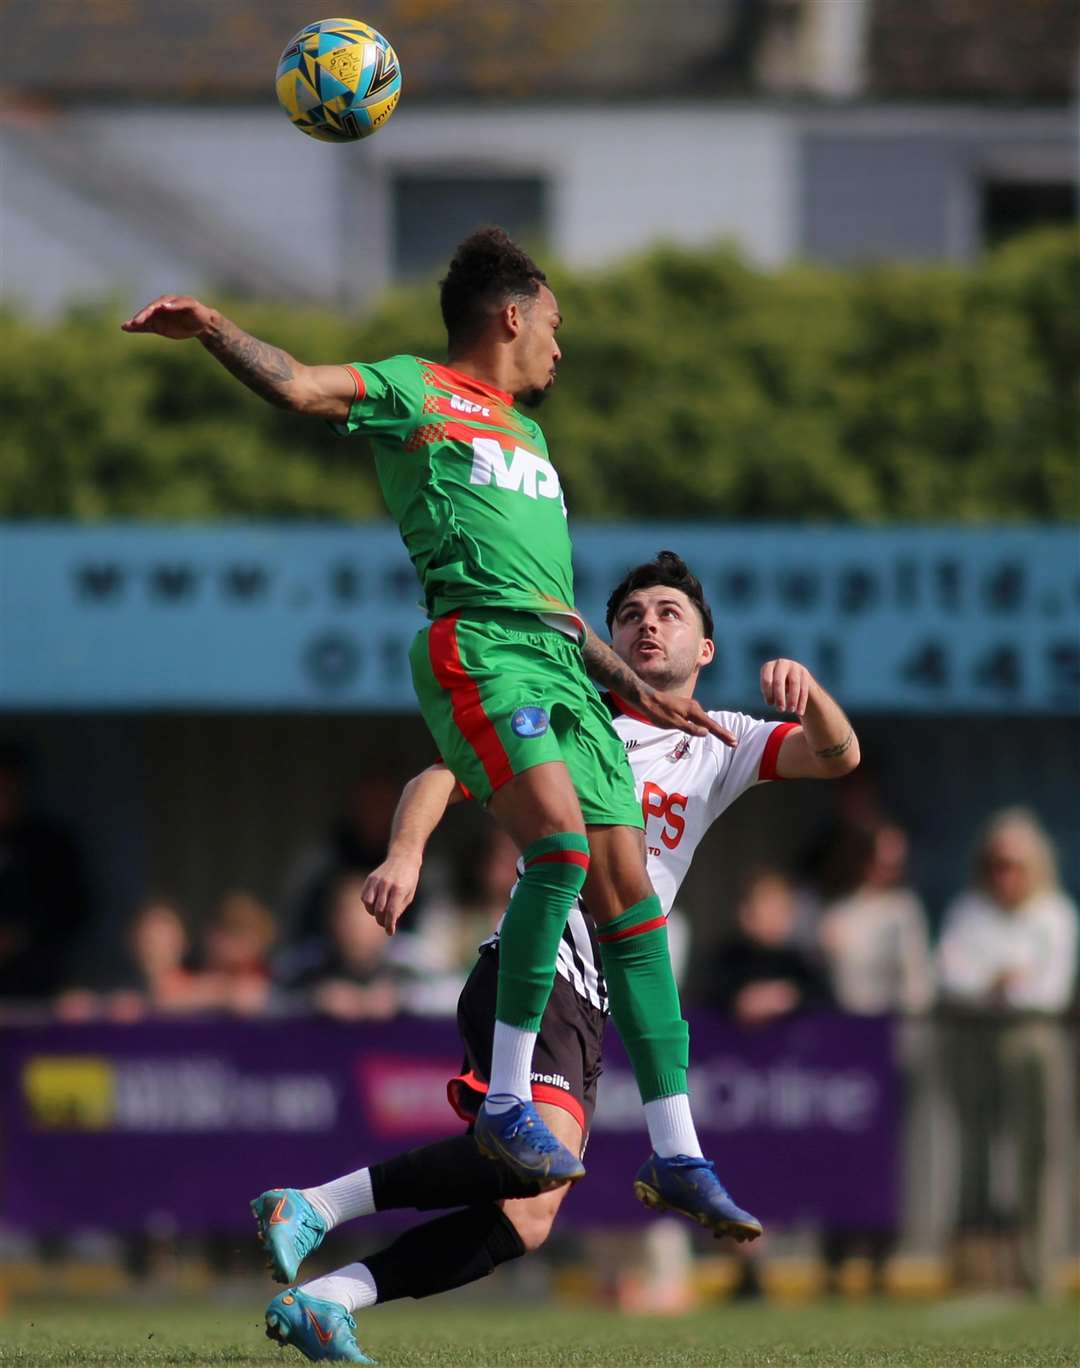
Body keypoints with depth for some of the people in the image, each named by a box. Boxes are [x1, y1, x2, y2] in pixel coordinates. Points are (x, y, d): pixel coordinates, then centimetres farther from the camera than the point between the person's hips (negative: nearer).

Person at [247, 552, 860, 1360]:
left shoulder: (719, 749, 20)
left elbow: (837, 756, 7)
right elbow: (440, 779, 4)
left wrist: (802, 687, -14)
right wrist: (406, 853, -17)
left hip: (589, 1016, 6)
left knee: (525, 1221, -7)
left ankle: (320, 1300, -7)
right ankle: (312, 1209, -30)